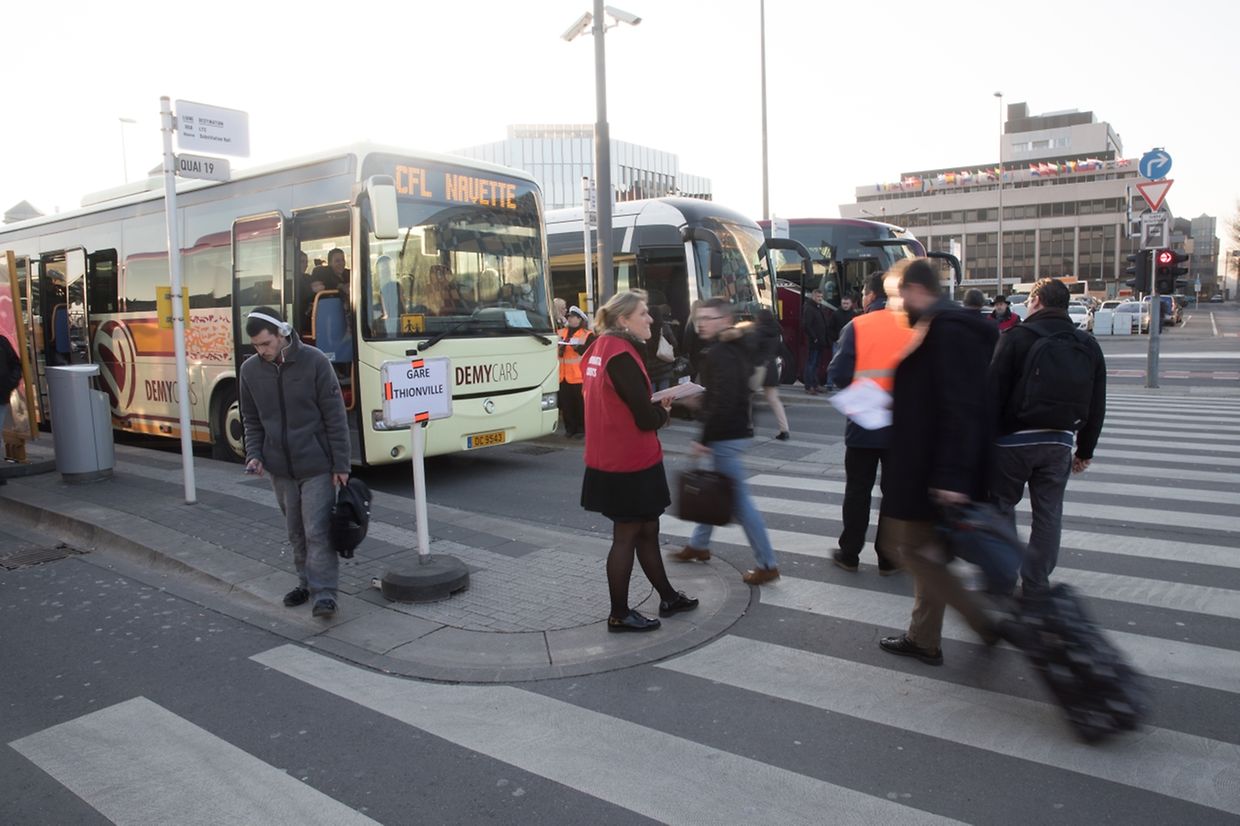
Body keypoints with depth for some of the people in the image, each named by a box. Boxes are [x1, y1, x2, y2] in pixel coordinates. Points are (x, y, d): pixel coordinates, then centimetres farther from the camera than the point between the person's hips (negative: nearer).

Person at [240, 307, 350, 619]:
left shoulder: (314, 362, -12)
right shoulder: (250, 370, 2)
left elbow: (335, 418, -9)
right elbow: (252, 420, 13)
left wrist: (341, 465, -10)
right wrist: (254, 455, -2)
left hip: (316, 466, -4)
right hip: (280, 468, 5)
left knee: (317, 531, -5)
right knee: (296, 532, 14)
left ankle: (324, 593, 1)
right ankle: (307, 582, 29)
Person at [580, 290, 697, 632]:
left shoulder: (602, 348, 8)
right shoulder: (621, 355, -21)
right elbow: (646, 418, -21)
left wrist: (655, 405, 1)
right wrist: (663, 410, 0)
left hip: (611, 460, 9)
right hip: (630, 465, -9)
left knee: (647, 529, 19)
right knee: (627, 536, 4)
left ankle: (667, 597, 33)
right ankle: (619, 615, 17)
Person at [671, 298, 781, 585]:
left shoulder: (718, 354, -18)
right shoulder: (735, 348, 11)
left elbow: (721, 402, -26)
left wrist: (704, 439, -22)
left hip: (725, 435, -10)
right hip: (738, 428, 10)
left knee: (739, 498, -4)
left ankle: (767, 563, 2)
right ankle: (699, 545, 35)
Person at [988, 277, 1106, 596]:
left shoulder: (1017, 338, -8)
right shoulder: (1088, 345, 9)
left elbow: (993, 393, -12)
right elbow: (1097, 406, 13)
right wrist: (1085, 450, 19)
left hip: (1014, 438, -4)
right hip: (1060, 441, 4)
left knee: (1001, 505, 10)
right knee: (1049, 513, 11)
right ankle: (1036, 586, 15)